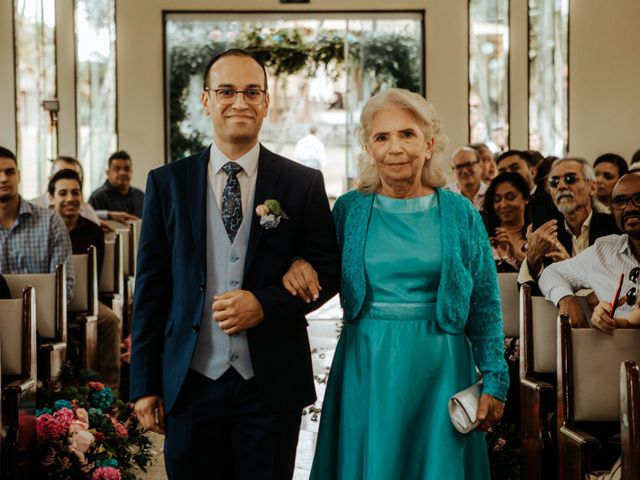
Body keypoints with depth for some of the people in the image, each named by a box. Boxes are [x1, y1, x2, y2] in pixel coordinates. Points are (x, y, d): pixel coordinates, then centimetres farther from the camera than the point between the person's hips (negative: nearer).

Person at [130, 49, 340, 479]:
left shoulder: (303, 183, 2)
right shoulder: (168, 183, 4)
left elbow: (328, 270, 4)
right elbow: (151, 287, 5)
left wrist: (265, 304, -14)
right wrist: (145, 384, 2)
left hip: (273, 383, 0)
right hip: (191, 381, 1)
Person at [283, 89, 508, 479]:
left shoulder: (461, 214, 0)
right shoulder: (350, 209, 3)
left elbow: (485, 307, 2)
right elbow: (320, 283, 9)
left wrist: (494, 382, -2)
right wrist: (299, 267, -13)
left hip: (438, 370, -1)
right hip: (365, 369, 1)